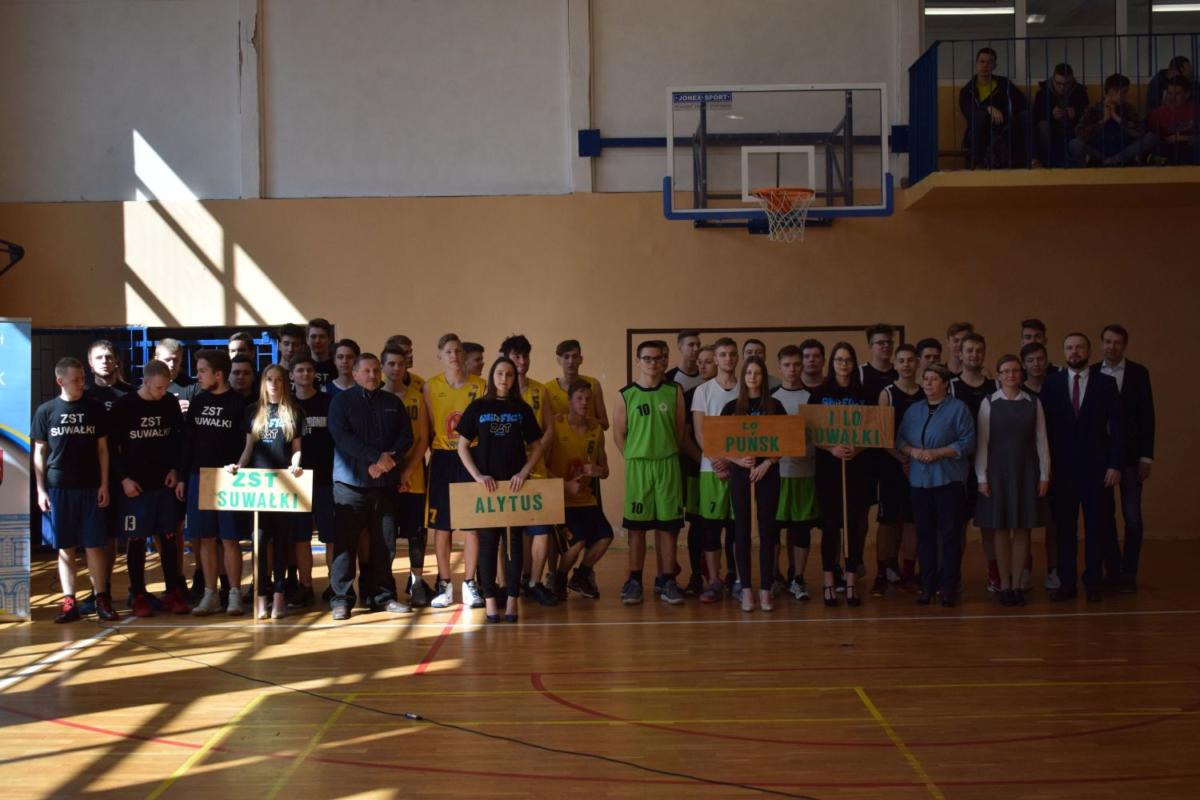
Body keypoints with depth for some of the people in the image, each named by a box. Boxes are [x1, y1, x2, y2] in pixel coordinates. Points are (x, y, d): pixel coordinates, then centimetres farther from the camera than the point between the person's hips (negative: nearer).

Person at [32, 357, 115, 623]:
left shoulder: (95, 409, 4)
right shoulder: (46, 411, 2)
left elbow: (102, 448, 7)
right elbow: (39, 452, 6)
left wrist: (104, 484, 1)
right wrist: (40, 489, 0)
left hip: (90, 487, 0)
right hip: (57, 488, 0)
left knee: (94, 545, -1)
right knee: (65, 547, 4)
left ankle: (101, 598, 5)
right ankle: (69, 602, 8)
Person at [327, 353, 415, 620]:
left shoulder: (392, 402, 14)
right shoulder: (342, 401, 4)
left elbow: (406, 436, 6)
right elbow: (341, 436, -10)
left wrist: (389, 459, -12)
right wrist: (376, 457, -18)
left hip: (385, 482, 3)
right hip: (350, 480, -3)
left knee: (383, 541, 6)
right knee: (345, 540, -3)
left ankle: (383, 595, 14)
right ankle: (341, 598, 0)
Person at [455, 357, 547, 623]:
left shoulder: (522, 409, 7)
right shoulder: (477, 407, 4)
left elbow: (537, 446, 9)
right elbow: (463, 446, 3)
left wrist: (524, 472, -7)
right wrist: (477, 475, -9)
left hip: (515, 484, 1)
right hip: (487, 484, -1)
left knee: (513, 541, 1)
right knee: (488, 541, 1)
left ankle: (512, 600, 5)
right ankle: (489, 601, 4)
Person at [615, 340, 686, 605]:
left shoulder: (674, 393, 3)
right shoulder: (626, 395, 1)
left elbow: (680, 430, 5)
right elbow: (618, 434, 4)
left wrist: (667, 455, 2)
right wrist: (634, 457, 2)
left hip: (668, 465, 1)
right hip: (637, 465, 0)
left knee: (667, 525, 3)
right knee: (636, 526, 3)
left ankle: (668, 581, 9)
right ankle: (634, 581, 9)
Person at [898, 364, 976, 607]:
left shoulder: (958, 409, -1)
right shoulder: (914, 410, 14)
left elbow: (967, 443, -9)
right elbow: (900, 440, 12)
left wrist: (936, 453, -15)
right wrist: (913, 451, -9)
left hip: (949, 480, -4)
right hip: (920, 480, 4)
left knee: (950, 533, -1)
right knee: (924, 534, 6)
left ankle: (949, 587, 5)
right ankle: (927, 585, 14)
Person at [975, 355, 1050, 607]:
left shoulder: (1033, 403, 4)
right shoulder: (989, 403, 0)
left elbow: (1041, 440, 4)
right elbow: (981, 442, -1)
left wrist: (1044, 475, 0)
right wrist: (982, 477, -5)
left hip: (1026, 471, 1)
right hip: (998, 470, -1)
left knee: (1022, 529, 3)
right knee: (1001, 528, 2)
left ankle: (1017, 584, 10)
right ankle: (1004, 585, 10)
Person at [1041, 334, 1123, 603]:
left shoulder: (1106, 383, 2)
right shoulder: (1052, 383, 4)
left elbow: (1116, 427, 0)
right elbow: (1046, 426, 3)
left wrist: (1115, 465, -7)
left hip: (1096, 466, -1)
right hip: (1062, 466, 1)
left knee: (1096, 526, 4)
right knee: (1064, 527, 4)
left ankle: (1093, 583, 12)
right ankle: (1067, 583, 9)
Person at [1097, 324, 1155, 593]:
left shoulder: (1138, 373, 1)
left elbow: (1147, 415, -1)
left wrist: (1146, 456, -5)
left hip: (1129, 454, -1)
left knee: (1132, 516, -1)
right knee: (1104, 515, 6)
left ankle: (1128, 574, 5)